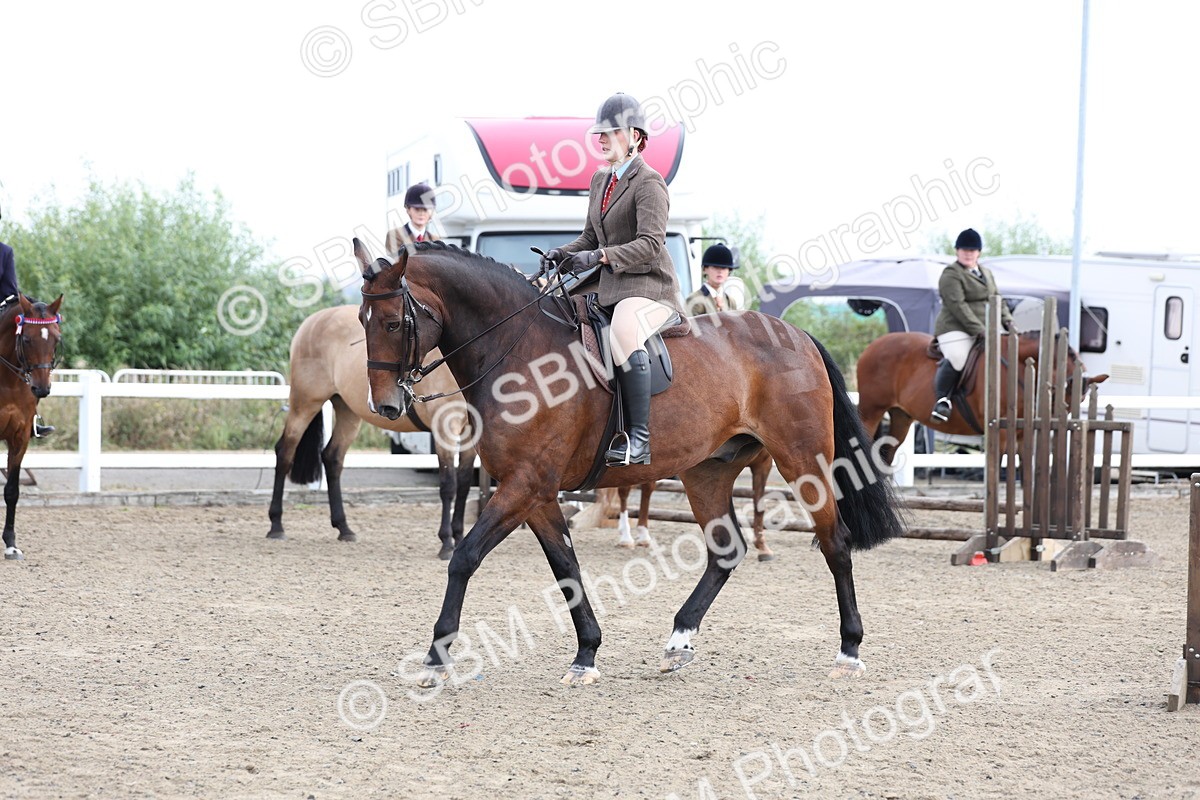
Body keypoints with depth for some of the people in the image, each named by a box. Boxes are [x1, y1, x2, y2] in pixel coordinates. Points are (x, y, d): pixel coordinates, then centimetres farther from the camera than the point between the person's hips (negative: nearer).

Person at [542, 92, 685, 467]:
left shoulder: (648, 183, -10)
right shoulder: (600, 180, 17)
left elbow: (650, 245, -21)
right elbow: (590, 238, 22)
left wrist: (597, 257, -31)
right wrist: (563, 254, 1)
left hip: (649, 289, -10)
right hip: (609, 288, 10)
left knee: (624, 334, -39)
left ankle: (639, 441, -39)